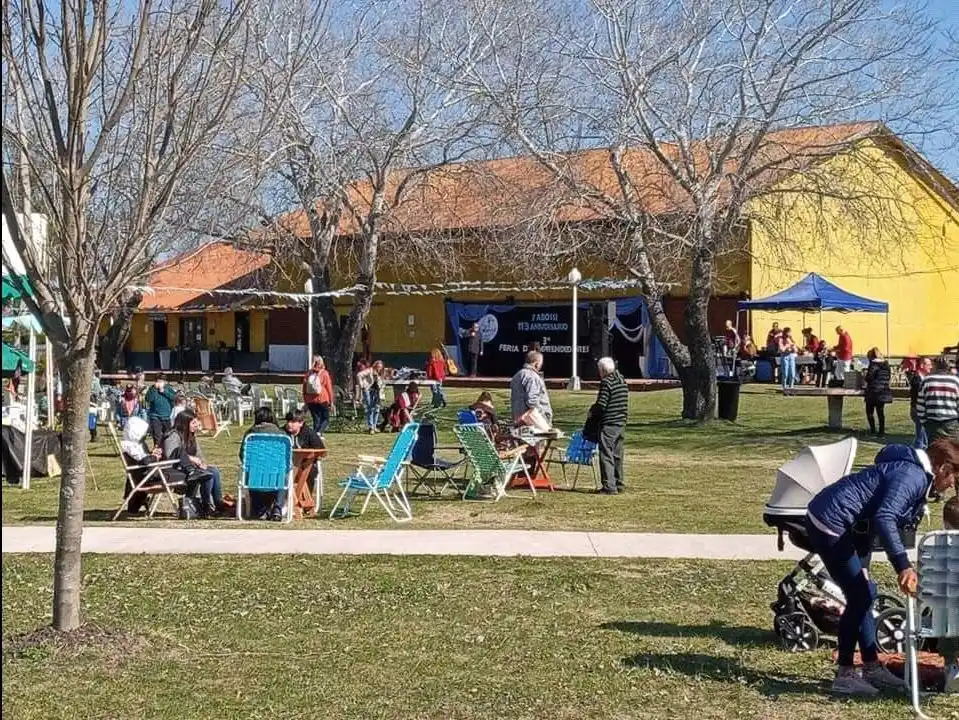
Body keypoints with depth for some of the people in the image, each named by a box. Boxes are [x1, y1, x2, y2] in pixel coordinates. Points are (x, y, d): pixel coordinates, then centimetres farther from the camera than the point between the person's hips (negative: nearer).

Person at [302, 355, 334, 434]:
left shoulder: (308, 374, 4)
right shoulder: (324, 374, -5)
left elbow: (304, 389, 8)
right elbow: (329, 388, -3)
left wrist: (305, 402, 15)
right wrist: (331, 401, 5)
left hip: (310, 401, 3)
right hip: (322, 400, -3)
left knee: (316, 419, 13)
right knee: (325, 419, 6)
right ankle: (319, 432, -18)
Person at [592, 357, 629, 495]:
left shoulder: (606, 382, -14)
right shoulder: (622, 381, 13)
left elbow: (601, 405, -19)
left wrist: (592, 411, 2)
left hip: (608, 424, -9)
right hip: (621, 423, 9)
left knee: (606, 455, -6)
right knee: (617, 455, 16)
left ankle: (609, 486, -10)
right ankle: (618, 484, 22)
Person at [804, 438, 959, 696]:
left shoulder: (918, 477, 15)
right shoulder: (912, 476, -19)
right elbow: (884, 519, -32)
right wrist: (903, 566, -38)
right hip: (830, 523, -11)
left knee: (863, 594, 15)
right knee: (859, 596, -7)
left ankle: (871, 667, 24)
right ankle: (844, 675, 1)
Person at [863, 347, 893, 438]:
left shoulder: (873, 364, -12)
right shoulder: (886, 364, 9)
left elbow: (869, 377, -14)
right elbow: (889, 377, 12)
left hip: (874, 391, -7)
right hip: (884, 391, 7)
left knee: (869, 411, 6)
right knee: (880, 412, 12)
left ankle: (873, 430, -1)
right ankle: (882, 432, 10)